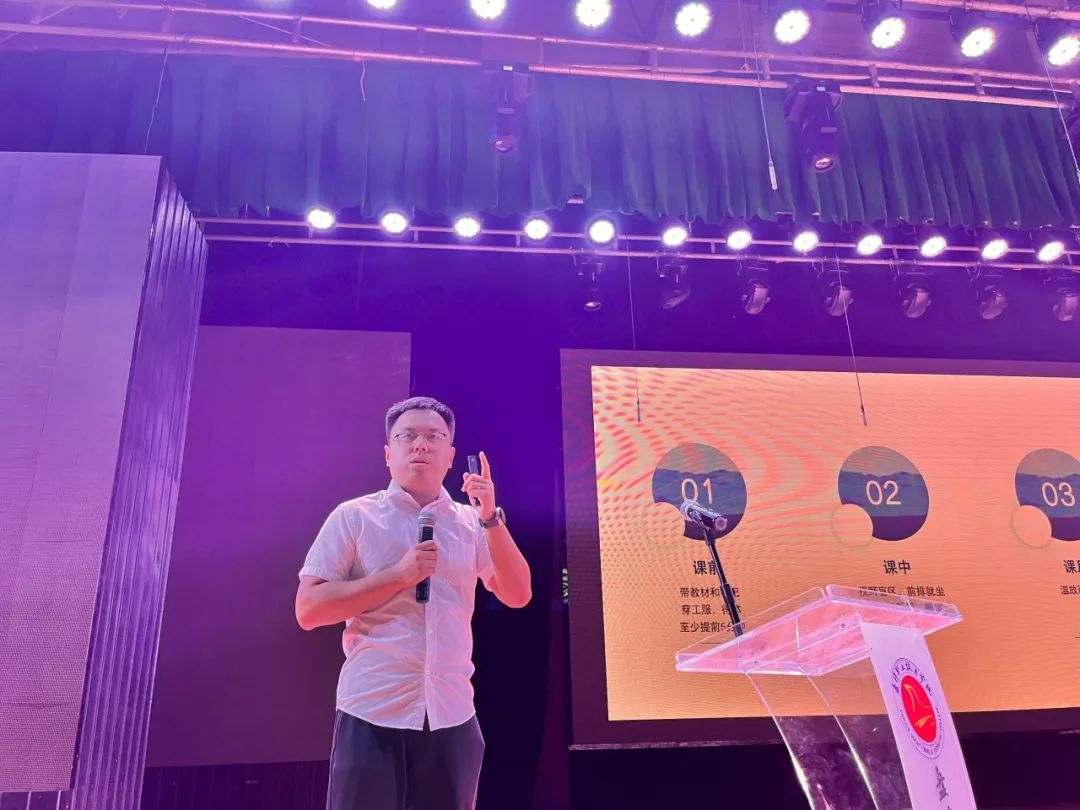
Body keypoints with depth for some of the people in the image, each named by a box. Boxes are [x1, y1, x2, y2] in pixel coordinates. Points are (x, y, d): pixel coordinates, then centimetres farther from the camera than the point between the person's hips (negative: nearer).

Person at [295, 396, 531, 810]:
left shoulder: (471, 523, 7)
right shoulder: (354, 517, -2)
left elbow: (517, 595, 1)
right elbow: (308, 609, -6)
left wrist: (491, 517, -10)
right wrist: (398, 575, -15)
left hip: (452, 716, 3)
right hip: (372, 714, -3)